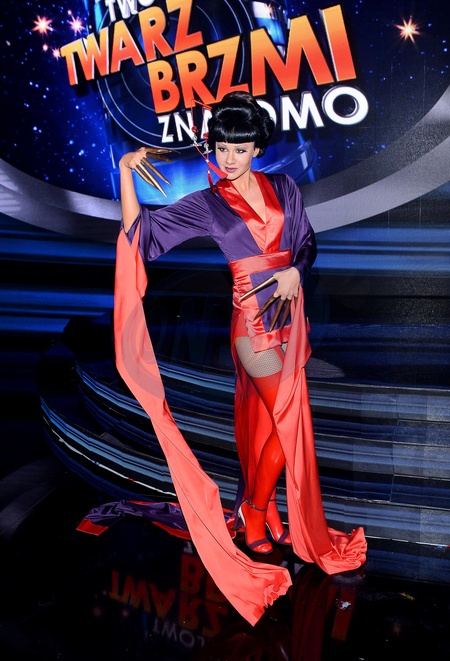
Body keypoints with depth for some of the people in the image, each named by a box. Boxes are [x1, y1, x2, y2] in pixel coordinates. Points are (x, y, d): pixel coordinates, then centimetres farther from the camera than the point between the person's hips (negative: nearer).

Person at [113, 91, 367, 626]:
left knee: (264, 419, 12)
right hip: (251, 320, -4)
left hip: (287, 315, 4)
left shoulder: (282, 189, 8)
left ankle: (258, 509, 29)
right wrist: (125, 171, -14)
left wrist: (295, 271, -7)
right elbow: (139, 229, -5)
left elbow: (307, 241, 13)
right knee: (290, 419, -2)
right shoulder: (206, 204, -2)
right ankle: (255, 508, 21)